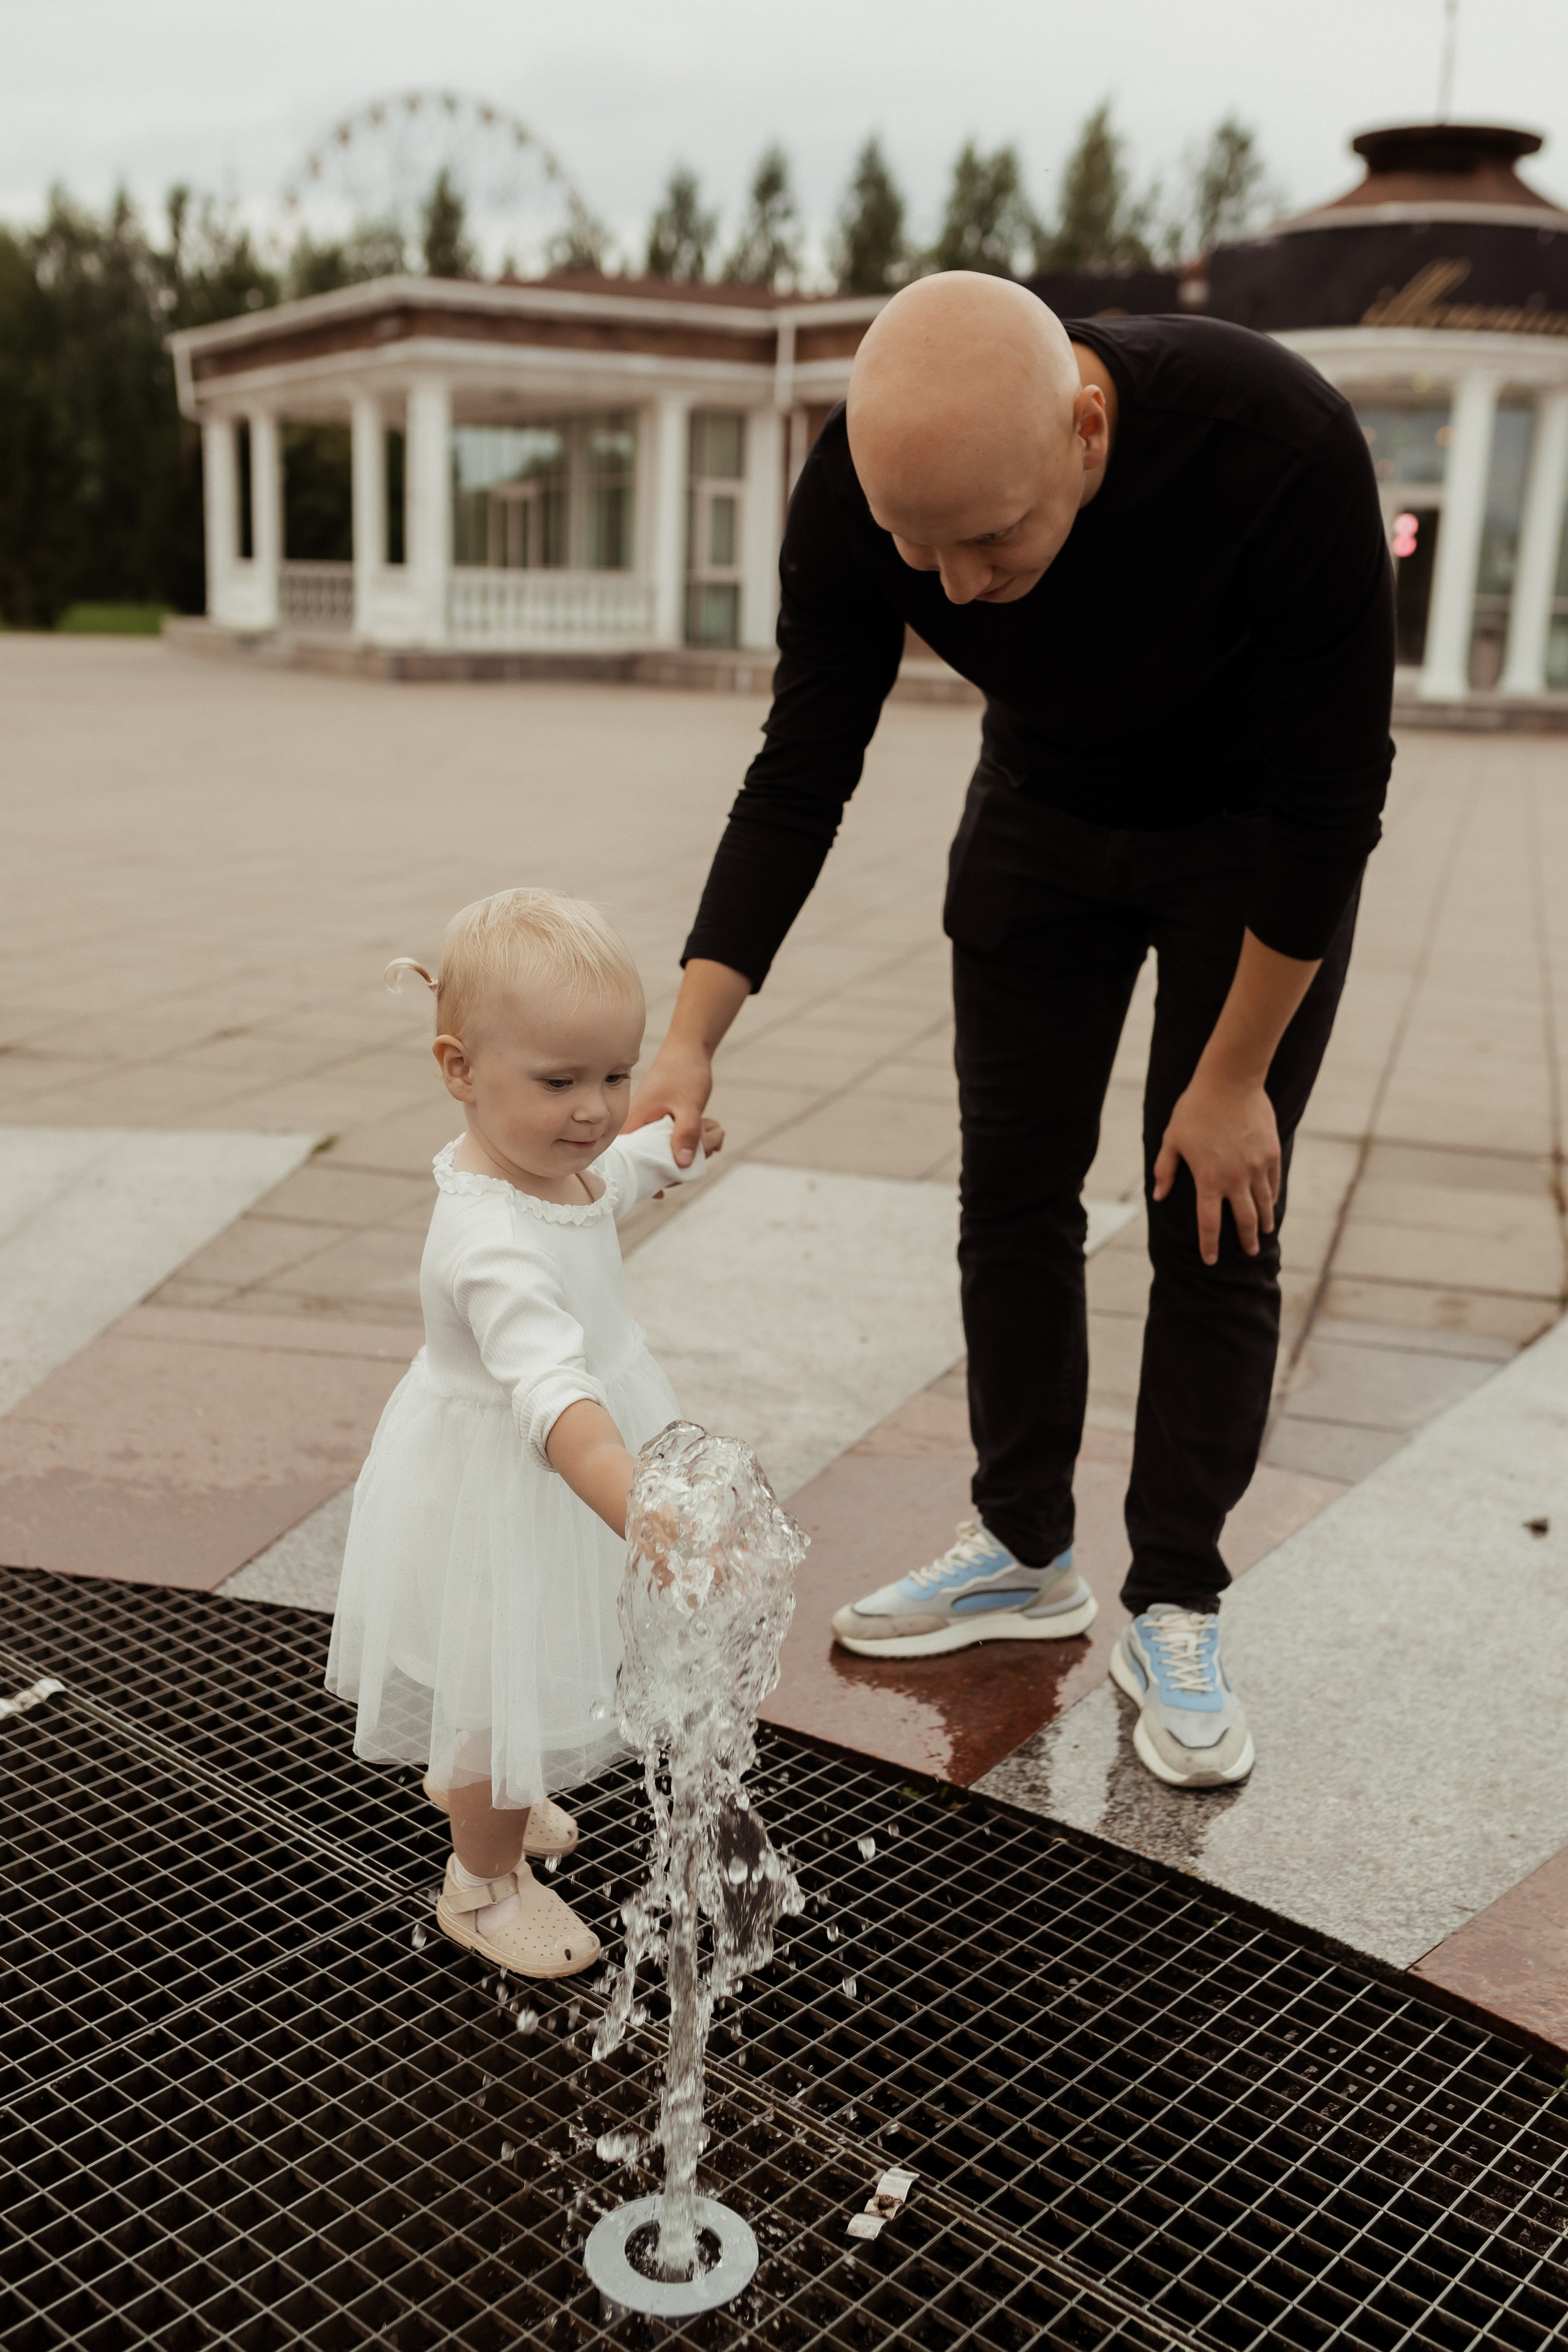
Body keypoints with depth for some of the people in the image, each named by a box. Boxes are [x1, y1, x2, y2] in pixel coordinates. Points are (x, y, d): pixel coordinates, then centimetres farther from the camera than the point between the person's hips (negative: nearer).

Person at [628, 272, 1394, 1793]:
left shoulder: (1280, 449, -38)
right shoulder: (860, 488, -28)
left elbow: (1330, 800, -28)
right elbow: (800, 781, -19)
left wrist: (1235, 1078, -20)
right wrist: (688, 1042, -27)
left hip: (1254, 833, -3)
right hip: (1045, 809, 3)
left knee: (1212, 1218, -4)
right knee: (1012, 1193, 4)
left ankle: (1174, 1612, 11)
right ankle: (1024, 1555, 21)